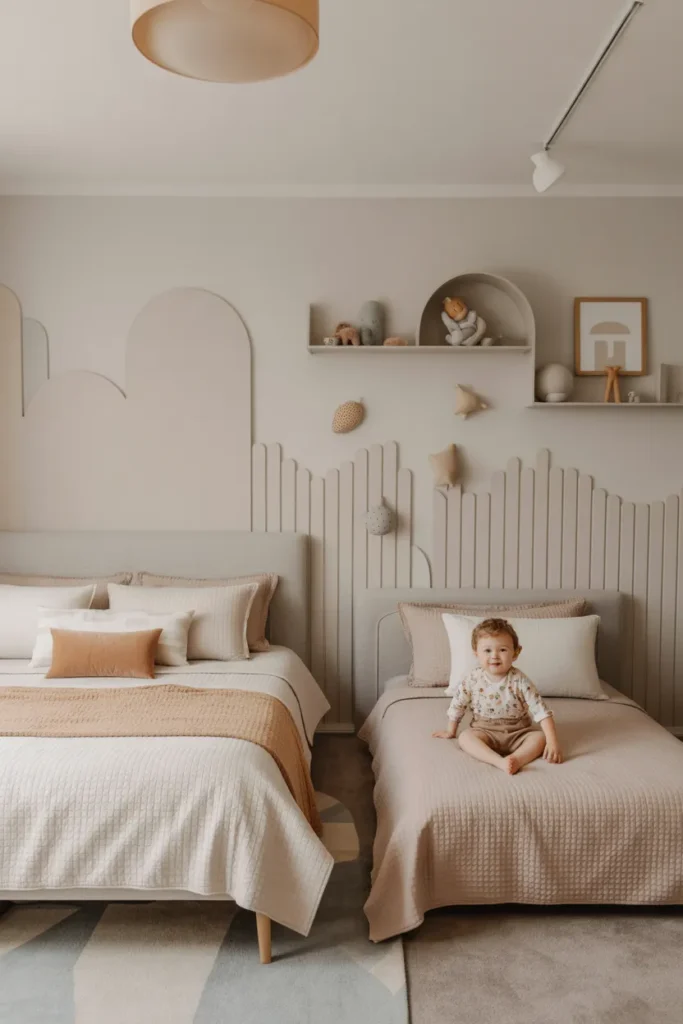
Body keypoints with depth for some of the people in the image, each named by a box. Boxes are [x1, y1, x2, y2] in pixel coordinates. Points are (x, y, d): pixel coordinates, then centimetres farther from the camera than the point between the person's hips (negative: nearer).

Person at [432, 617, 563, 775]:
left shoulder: (520, 681, -15)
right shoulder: (473, 680, -11)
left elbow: (542, 711, -18)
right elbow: (457, 707, 4)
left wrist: (553, 742, -26)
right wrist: (450, 731, 15)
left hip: (518, 732, 0)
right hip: (485, 731, 1)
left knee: (541, 738, -24)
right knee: (465, 737, -27)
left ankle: (517, 759, -44)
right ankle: (500, 762, -42)